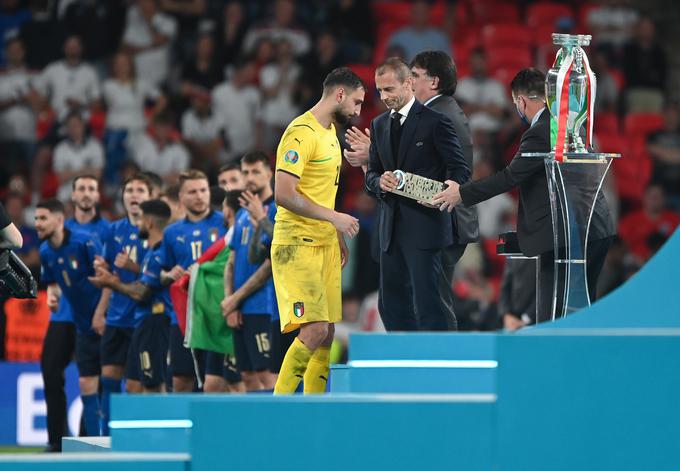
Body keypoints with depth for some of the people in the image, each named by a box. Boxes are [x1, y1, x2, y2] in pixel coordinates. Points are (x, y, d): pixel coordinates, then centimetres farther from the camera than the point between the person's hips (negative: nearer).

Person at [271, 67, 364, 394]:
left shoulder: (330, 132, 16)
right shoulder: (302, 133, -15)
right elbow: (284, 195, -22)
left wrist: (338, 237, 24)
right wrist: (334, 217, -21)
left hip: (325, 244, 10)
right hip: (297, 244, -10)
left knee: (326, 334, 6)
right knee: (314, 330, -17)